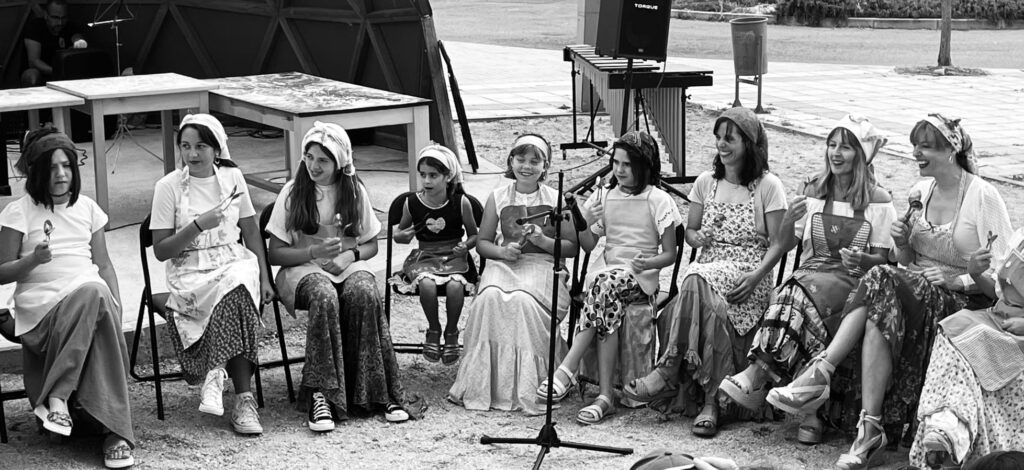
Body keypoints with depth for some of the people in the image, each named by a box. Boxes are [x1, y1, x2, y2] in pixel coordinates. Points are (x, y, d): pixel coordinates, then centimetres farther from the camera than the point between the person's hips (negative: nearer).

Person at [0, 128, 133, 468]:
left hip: (91, 294, 4)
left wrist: (116, 303, 2)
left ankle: (57, 398, -30)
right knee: (94, 296, -37)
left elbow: (103, 264, 19)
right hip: (40, 306, -4)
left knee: (98, 298, -35)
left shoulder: (87, 208, 17)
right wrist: (34, 259, -15)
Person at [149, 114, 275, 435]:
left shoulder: (232, 178, 8)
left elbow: (251, 232, 14)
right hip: (189, 273, -2)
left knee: (238, 290, -35)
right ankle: (243, 396, -32)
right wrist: (197, 226, -16)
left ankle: (216, 372, -26)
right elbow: (161, 250, -3)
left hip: (234, 263, 3)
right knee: (236, 299, -34)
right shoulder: (169, 186, -1)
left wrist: (264, 277, 4)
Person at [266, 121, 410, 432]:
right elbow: (275, 253, -2)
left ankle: (381, 392, -29)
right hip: (304, 269, -2)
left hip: (348, 266, 2)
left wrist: (351, 255, -9)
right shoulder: (293, 193, 0)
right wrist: (315, 251, -17)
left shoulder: (355, 191, 6)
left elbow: (371, 245, 13)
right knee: (324, 298, -37)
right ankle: (321, 394, -37)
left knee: (364, 294, -33)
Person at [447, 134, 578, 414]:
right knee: (490, 297, -32)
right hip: (504, 264, 2)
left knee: (522, 300, -34)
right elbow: (482, 243, 14)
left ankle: (525, 388, -24)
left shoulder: (556, 199, 7)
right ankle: (486, 383, -26)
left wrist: (542, 240, -12)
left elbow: (572, 247, 5)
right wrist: (501, 251, -7)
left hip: (542, 265, -2)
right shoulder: (498, 198, 12)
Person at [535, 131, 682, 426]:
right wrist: (585, 224, -10)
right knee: (608, 307, -33)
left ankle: (567, 371, -40)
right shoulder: (604, 196, 14)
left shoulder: (658, 200, 2)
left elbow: (669, 254, 1)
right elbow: (588, 246, 11)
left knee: (604, 284, -37)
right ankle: (605, 397, -39)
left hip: (641, 278, -3)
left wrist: (646, 264, -20)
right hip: (607, 271, 3)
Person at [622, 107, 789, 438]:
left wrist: (755, 276, -20)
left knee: (697, 280, -37)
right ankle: (711, 400, -34)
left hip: (750, 276, -4)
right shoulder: (706, 182, 15)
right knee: (711, 305, -35)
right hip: (708, 269, 4)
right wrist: (696, 237, -5)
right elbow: (690, 229, 20)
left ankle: (669, 374, -34)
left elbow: (778, 243, -3)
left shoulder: (768, 186, 1)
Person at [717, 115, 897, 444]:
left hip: (852, 281, -3)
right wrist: (789, 220, -5)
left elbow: (883, 258, 4)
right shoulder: (812, 191, 15)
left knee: (802, 290, -35)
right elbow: (786, 244, 15)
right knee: (796, 295, -34)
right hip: (811, 272, 3)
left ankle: (758, 375, -41)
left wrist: (863, 260, -18)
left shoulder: (878, 201, 5)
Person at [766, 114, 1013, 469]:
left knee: (882, 282, -32)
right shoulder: (920, 192, 13)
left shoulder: (982, 197, -6)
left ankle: (821, 372, -34)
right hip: (914, 287, 5)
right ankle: (871, 428, -36)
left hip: (962, 302, -5)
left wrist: (957, 280, -18)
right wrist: (902, 245, -2)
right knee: (883, 309, -30)